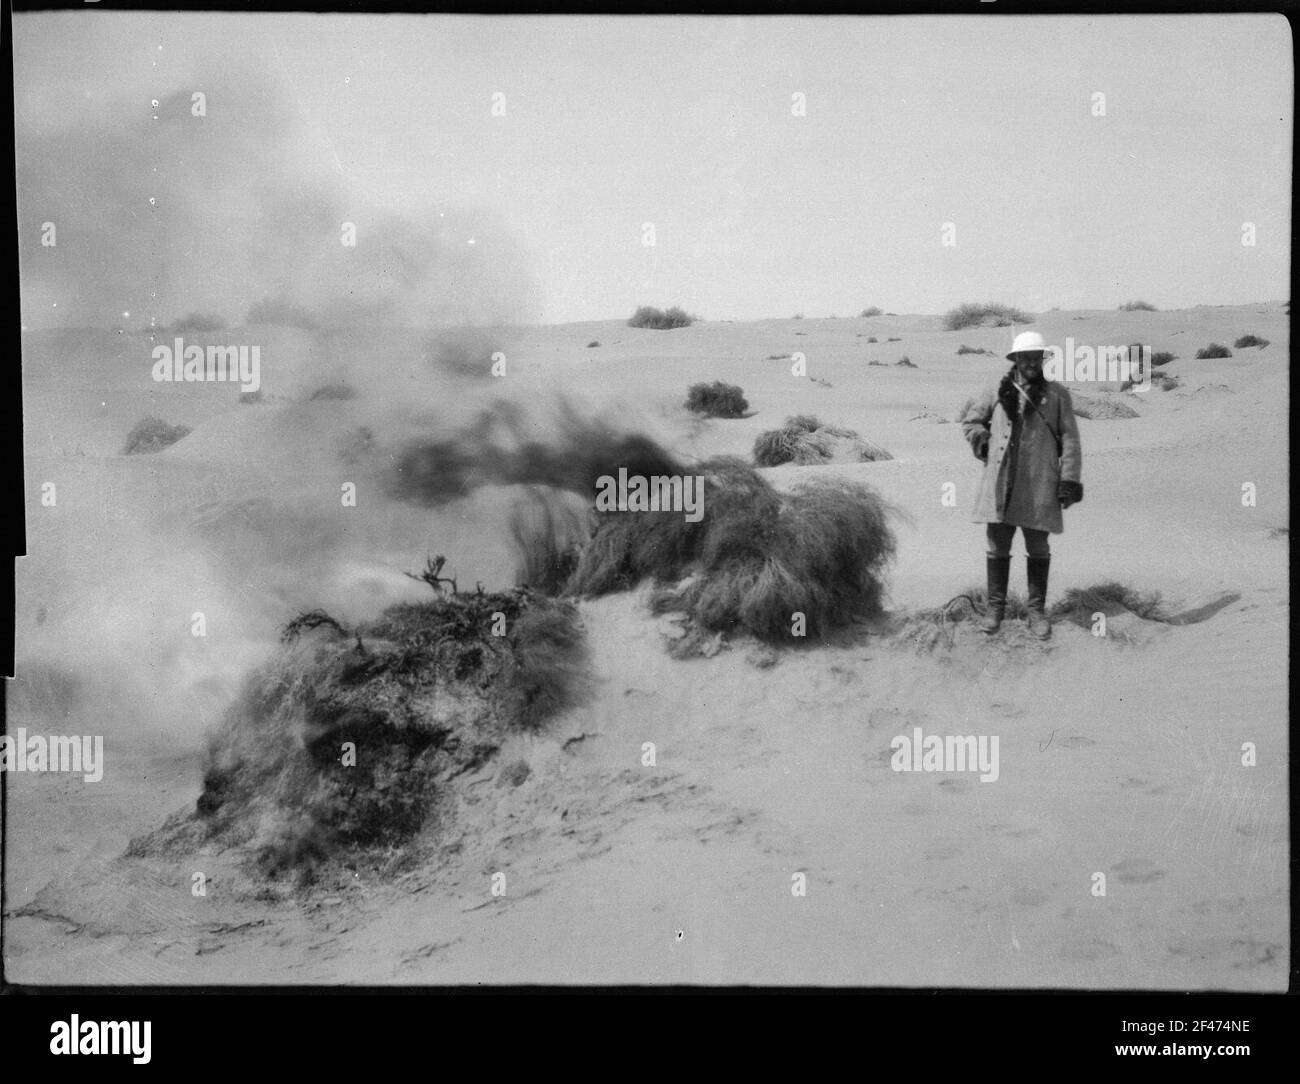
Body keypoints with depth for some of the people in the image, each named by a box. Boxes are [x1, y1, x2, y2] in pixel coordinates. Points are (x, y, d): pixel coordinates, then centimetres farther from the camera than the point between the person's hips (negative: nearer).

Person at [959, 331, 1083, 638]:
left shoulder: (1057, 395, 3)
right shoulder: (996, 392, 6)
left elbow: (1069, 439, 2)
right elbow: (970, 420, 20)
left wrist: (1069, 479, -5)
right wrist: (984, 444, 5)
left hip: (1040, 486, -1)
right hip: (1000, 483, 1)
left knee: (1038, 549, 6)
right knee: (997, 546, 6)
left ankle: (1037, 610, 17)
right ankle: (995, 607, 17)